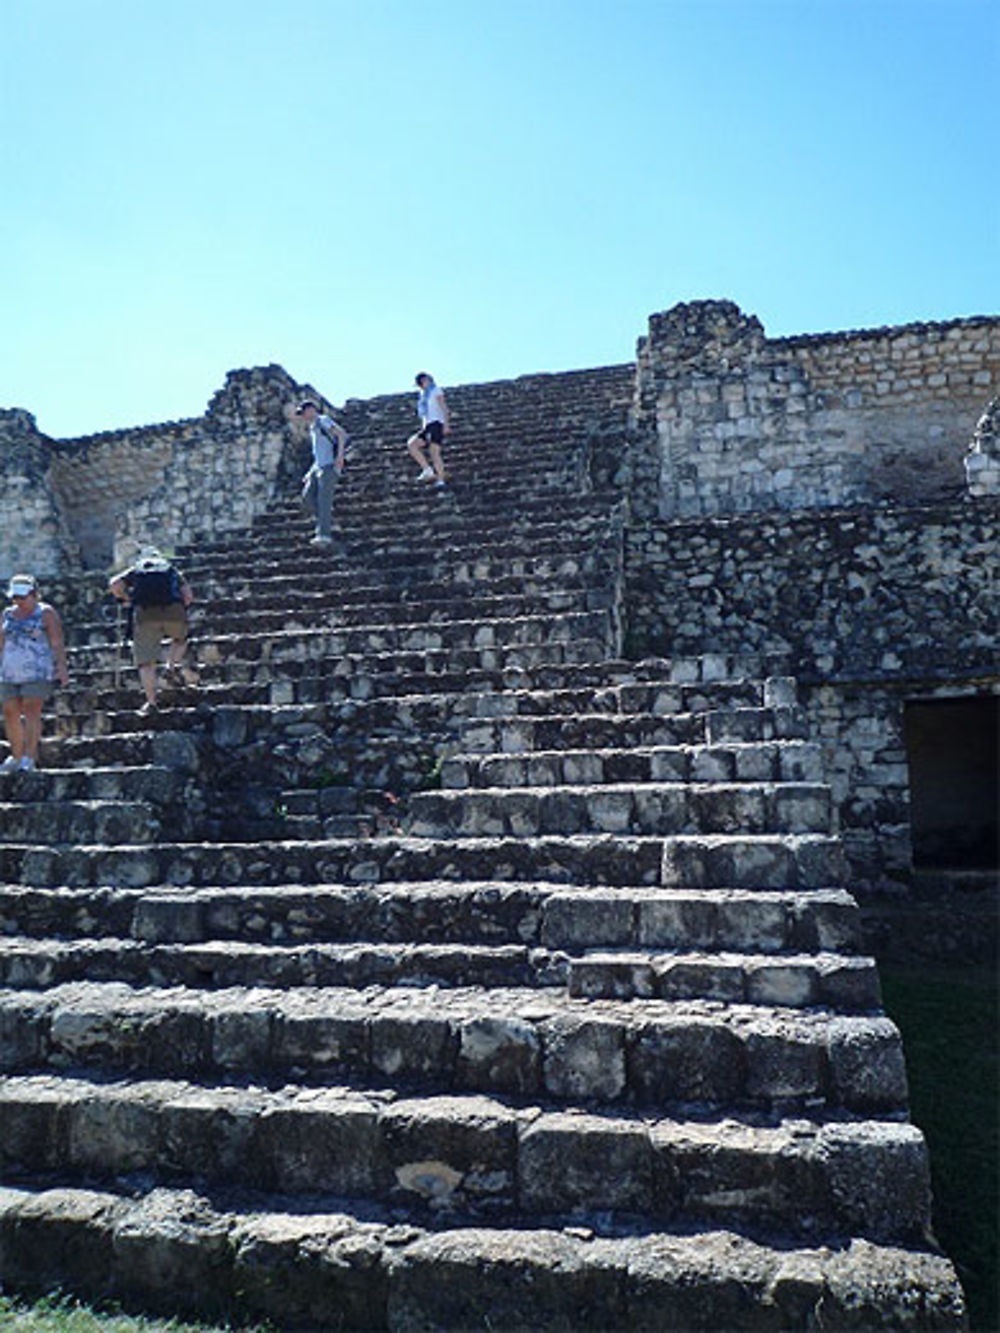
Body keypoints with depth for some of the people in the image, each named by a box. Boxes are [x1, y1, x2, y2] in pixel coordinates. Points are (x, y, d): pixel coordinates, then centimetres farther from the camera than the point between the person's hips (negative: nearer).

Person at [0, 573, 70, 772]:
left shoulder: (45, 613, -1)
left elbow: (57, 642, -7)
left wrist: (61, 667, -16)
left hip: (38, 672, -6)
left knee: (31, 711, -12)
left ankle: (30, 757, -13)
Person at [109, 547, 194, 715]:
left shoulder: (135, 570, 28)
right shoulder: (171, 569, 31)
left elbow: (114, 585, 14)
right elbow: (189, 596, 22)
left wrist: (125, 598, 31)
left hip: (145, 613, -1)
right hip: (173, 610, 1)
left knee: (146, 660, 3)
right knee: (180, 639, 31)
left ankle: (151, 701, -4)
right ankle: (172, 666, 6)